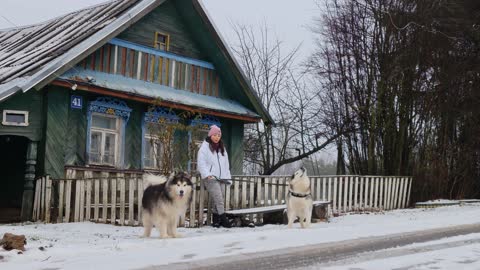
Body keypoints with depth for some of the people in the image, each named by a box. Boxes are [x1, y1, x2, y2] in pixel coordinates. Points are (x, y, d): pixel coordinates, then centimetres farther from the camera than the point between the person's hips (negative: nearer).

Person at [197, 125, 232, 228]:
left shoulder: (222, 148, 20)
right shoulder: (205, 146, -1)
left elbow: (226, 164, 22)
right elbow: (201, 162, -8)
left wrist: (228, 177, 15)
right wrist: (207, 174, -19)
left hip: (221, 178, 6)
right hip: (210, 178, -6)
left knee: (218, 199, 4)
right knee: (218, 198, -16)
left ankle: (216, 220, 10)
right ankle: (223, 219, -16)